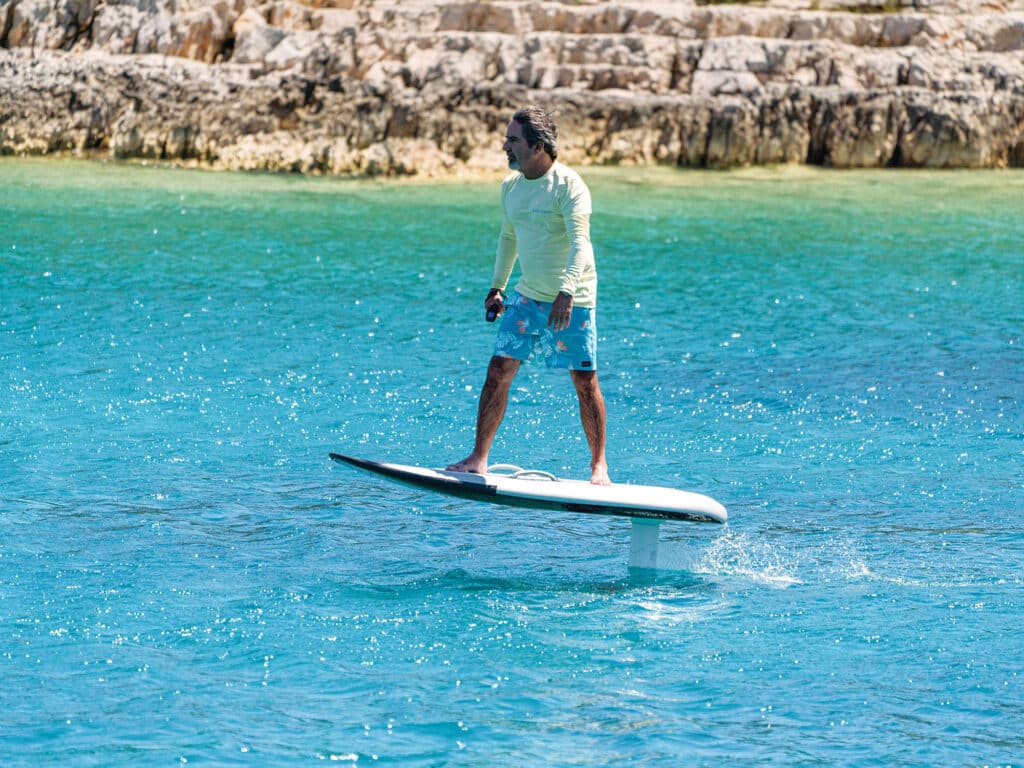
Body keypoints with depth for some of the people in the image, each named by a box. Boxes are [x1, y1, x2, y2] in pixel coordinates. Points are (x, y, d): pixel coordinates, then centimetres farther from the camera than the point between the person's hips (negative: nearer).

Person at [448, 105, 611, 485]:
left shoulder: (568, 185, -15)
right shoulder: (511, 186, 6)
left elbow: (580, 244, -24)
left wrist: (567, 292, -35)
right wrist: (497, 286, 21)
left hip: (573, 299, -6)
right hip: (528, 295, 6)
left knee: (585, 382, -1)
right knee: (498, 371, -3)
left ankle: (599, 465, 12)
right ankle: (478, 458, 2)